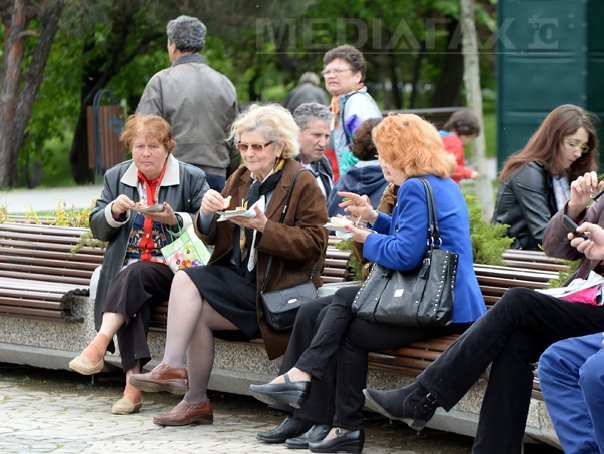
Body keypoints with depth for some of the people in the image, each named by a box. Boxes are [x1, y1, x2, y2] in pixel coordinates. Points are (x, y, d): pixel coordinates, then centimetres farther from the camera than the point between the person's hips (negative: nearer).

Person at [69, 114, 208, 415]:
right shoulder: (116, 177, 16)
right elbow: (98, 230, 16)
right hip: (128, 265, 2)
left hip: (169, 268, -2)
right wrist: (115, 210, -5)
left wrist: (175, 219, -16)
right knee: (131, 294, -32)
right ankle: (133, 383, -41)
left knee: (134, 276, -34)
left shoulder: (192, 178, 6)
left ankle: (99, 344, -45)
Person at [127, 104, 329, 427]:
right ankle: (172, 369, -23)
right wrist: (207, 212, -7)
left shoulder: (302, 183, -3)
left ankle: (196, 400, -18)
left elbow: (314, 243, -12)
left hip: (275, 287, -6)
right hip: (236, 276, 6)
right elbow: (211, 237, 16)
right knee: (184, 279, -22)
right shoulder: (240, 179, 16)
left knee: (198, 313, -23)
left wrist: (264, 226, -22)